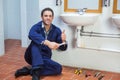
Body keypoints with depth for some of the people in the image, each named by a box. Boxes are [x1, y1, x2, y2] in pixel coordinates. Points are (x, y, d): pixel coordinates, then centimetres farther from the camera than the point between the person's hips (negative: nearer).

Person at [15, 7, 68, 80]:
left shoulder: (56, 30, -3)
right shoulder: (36, 27, -14)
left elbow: (62, 48, -5)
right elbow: (32, 35, -39)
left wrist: (63, 41, -29)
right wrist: (48, 43, -51)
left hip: (44, 58, 3)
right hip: (32, 57, -3)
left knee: (58, 68, -23)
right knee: (35, 42, -31)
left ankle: (29, 70, -19)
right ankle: (36, 72, -40)